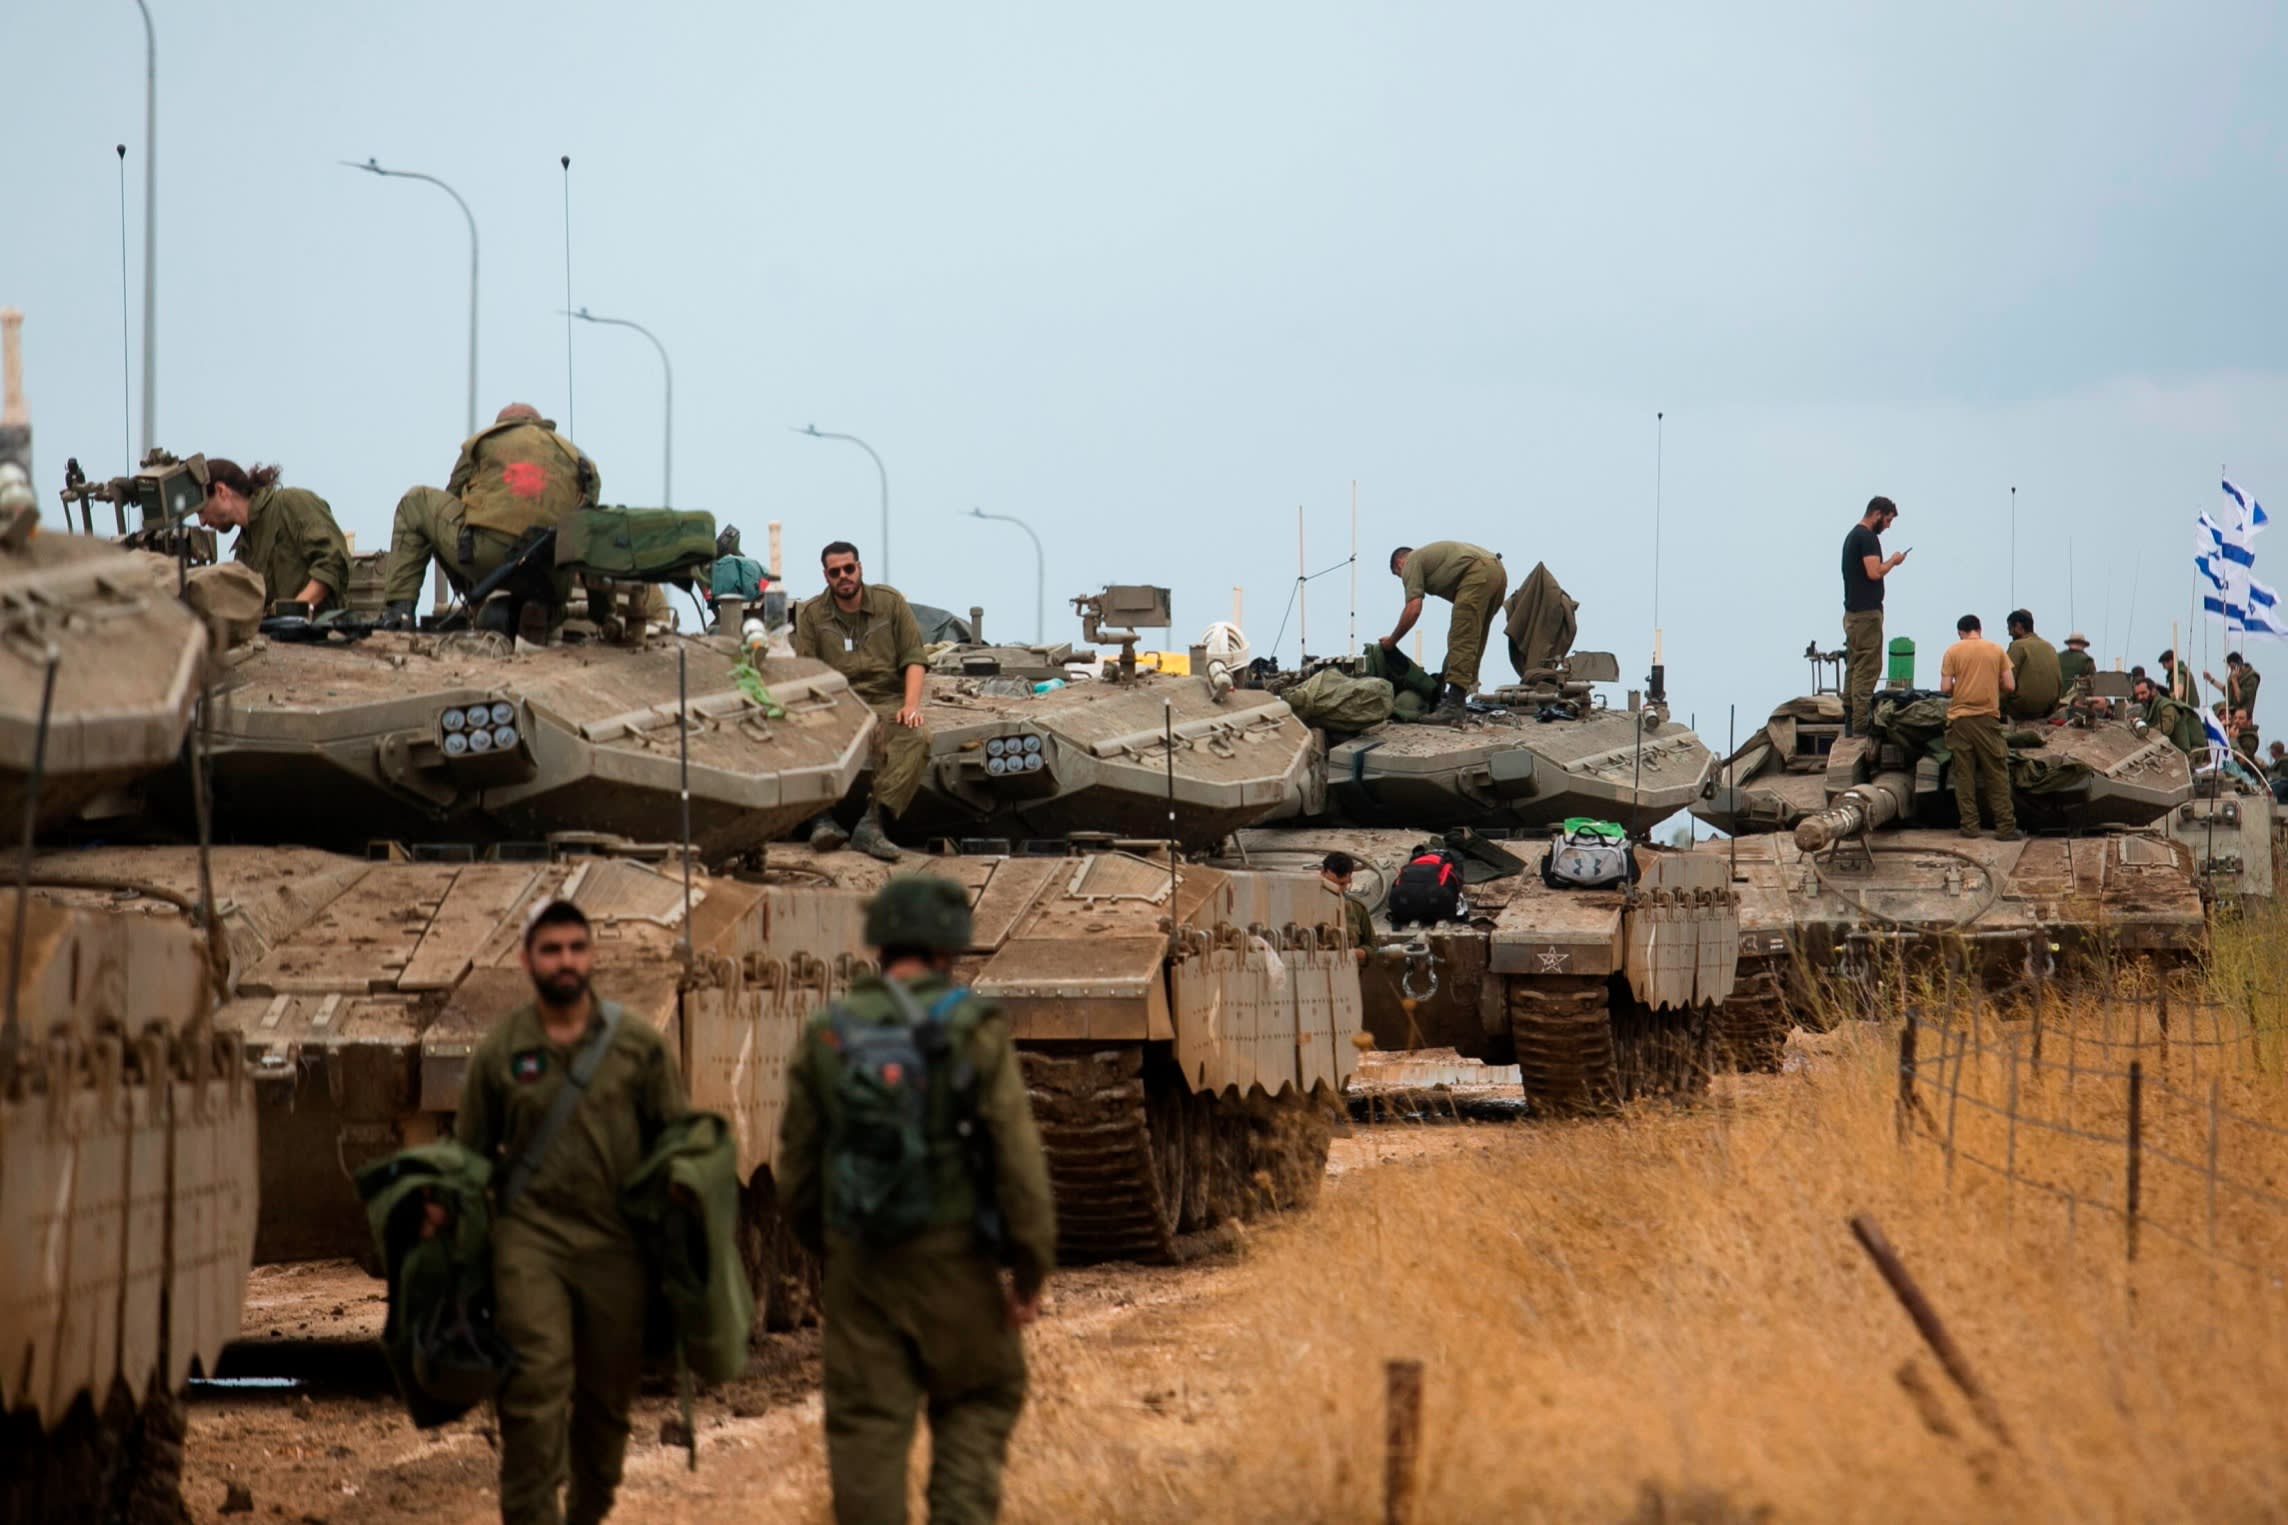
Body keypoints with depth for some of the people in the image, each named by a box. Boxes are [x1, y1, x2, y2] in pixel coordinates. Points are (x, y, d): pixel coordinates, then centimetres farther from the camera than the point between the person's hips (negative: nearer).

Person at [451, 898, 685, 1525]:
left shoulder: (636, 1043, 6)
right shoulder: (499, 1051, 6)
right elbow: (470, 1148, 14)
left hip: (616, 1243, 2)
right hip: (530, 1237, -1)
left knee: (607, 1394, 9)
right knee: (536, 1386, -15)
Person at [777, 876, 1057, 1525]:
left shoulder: (824, 1035, 2)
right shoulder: (975, 1030, -7)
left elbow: (798, 1163, 8)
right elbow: (1018, 1158, -11)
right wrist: (1031, 1270, -5)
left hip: (859, 1261, 2)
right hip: (954, 1259, -2)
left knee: (867, 1428, 5)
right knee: (979, 1401, 16)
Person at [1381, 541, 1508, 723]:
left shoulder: (1411, 563, 11)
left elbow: (1413, 610, -1)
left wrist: (1391, 640, 12)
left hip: (1479, 573, -9)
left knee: (1462, 640, -11)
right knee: (1473, 639, 18)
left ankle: (1455, 703, -18)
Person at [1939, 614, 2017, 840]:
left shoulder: (1953, 652, 0)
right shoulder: (1996, 651, 3)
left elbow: (1945, 688, -4)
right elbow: (2009, 686, 2)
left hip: (1960, 718, 0)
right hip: (1988, 717, 0)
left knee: (1964, 773, 6)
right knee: (1996, 773, 3)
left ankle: (1970, 825, 4)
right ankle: (2005, 827, -1)